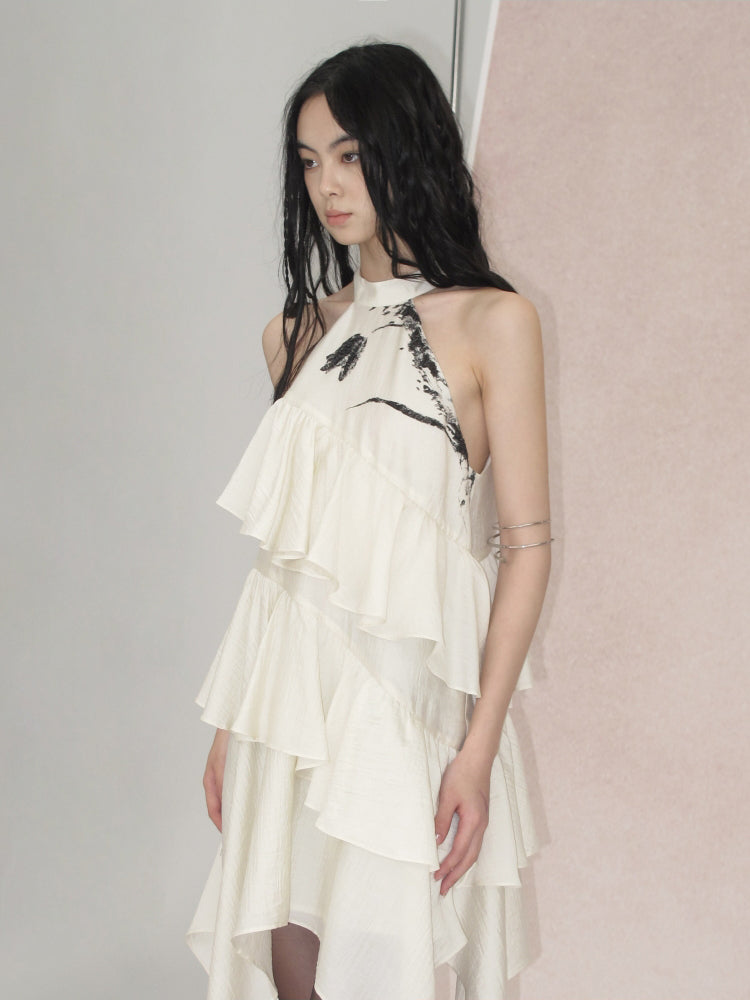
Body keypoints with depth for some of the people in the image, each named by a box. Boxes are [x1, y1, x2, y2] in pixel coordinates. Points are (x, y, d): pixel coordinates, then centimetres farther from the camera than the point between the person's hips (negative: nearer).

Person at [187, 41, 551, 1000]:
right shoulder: (297, 334, 11)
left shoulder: (491, 322, -5)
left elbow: (526, 542, -8)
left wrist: (480, 746, -14)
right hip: (291, 677, 5)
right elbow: (284, 536, 14)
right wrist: (232, 721, 12)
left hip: (404, 682, -5)